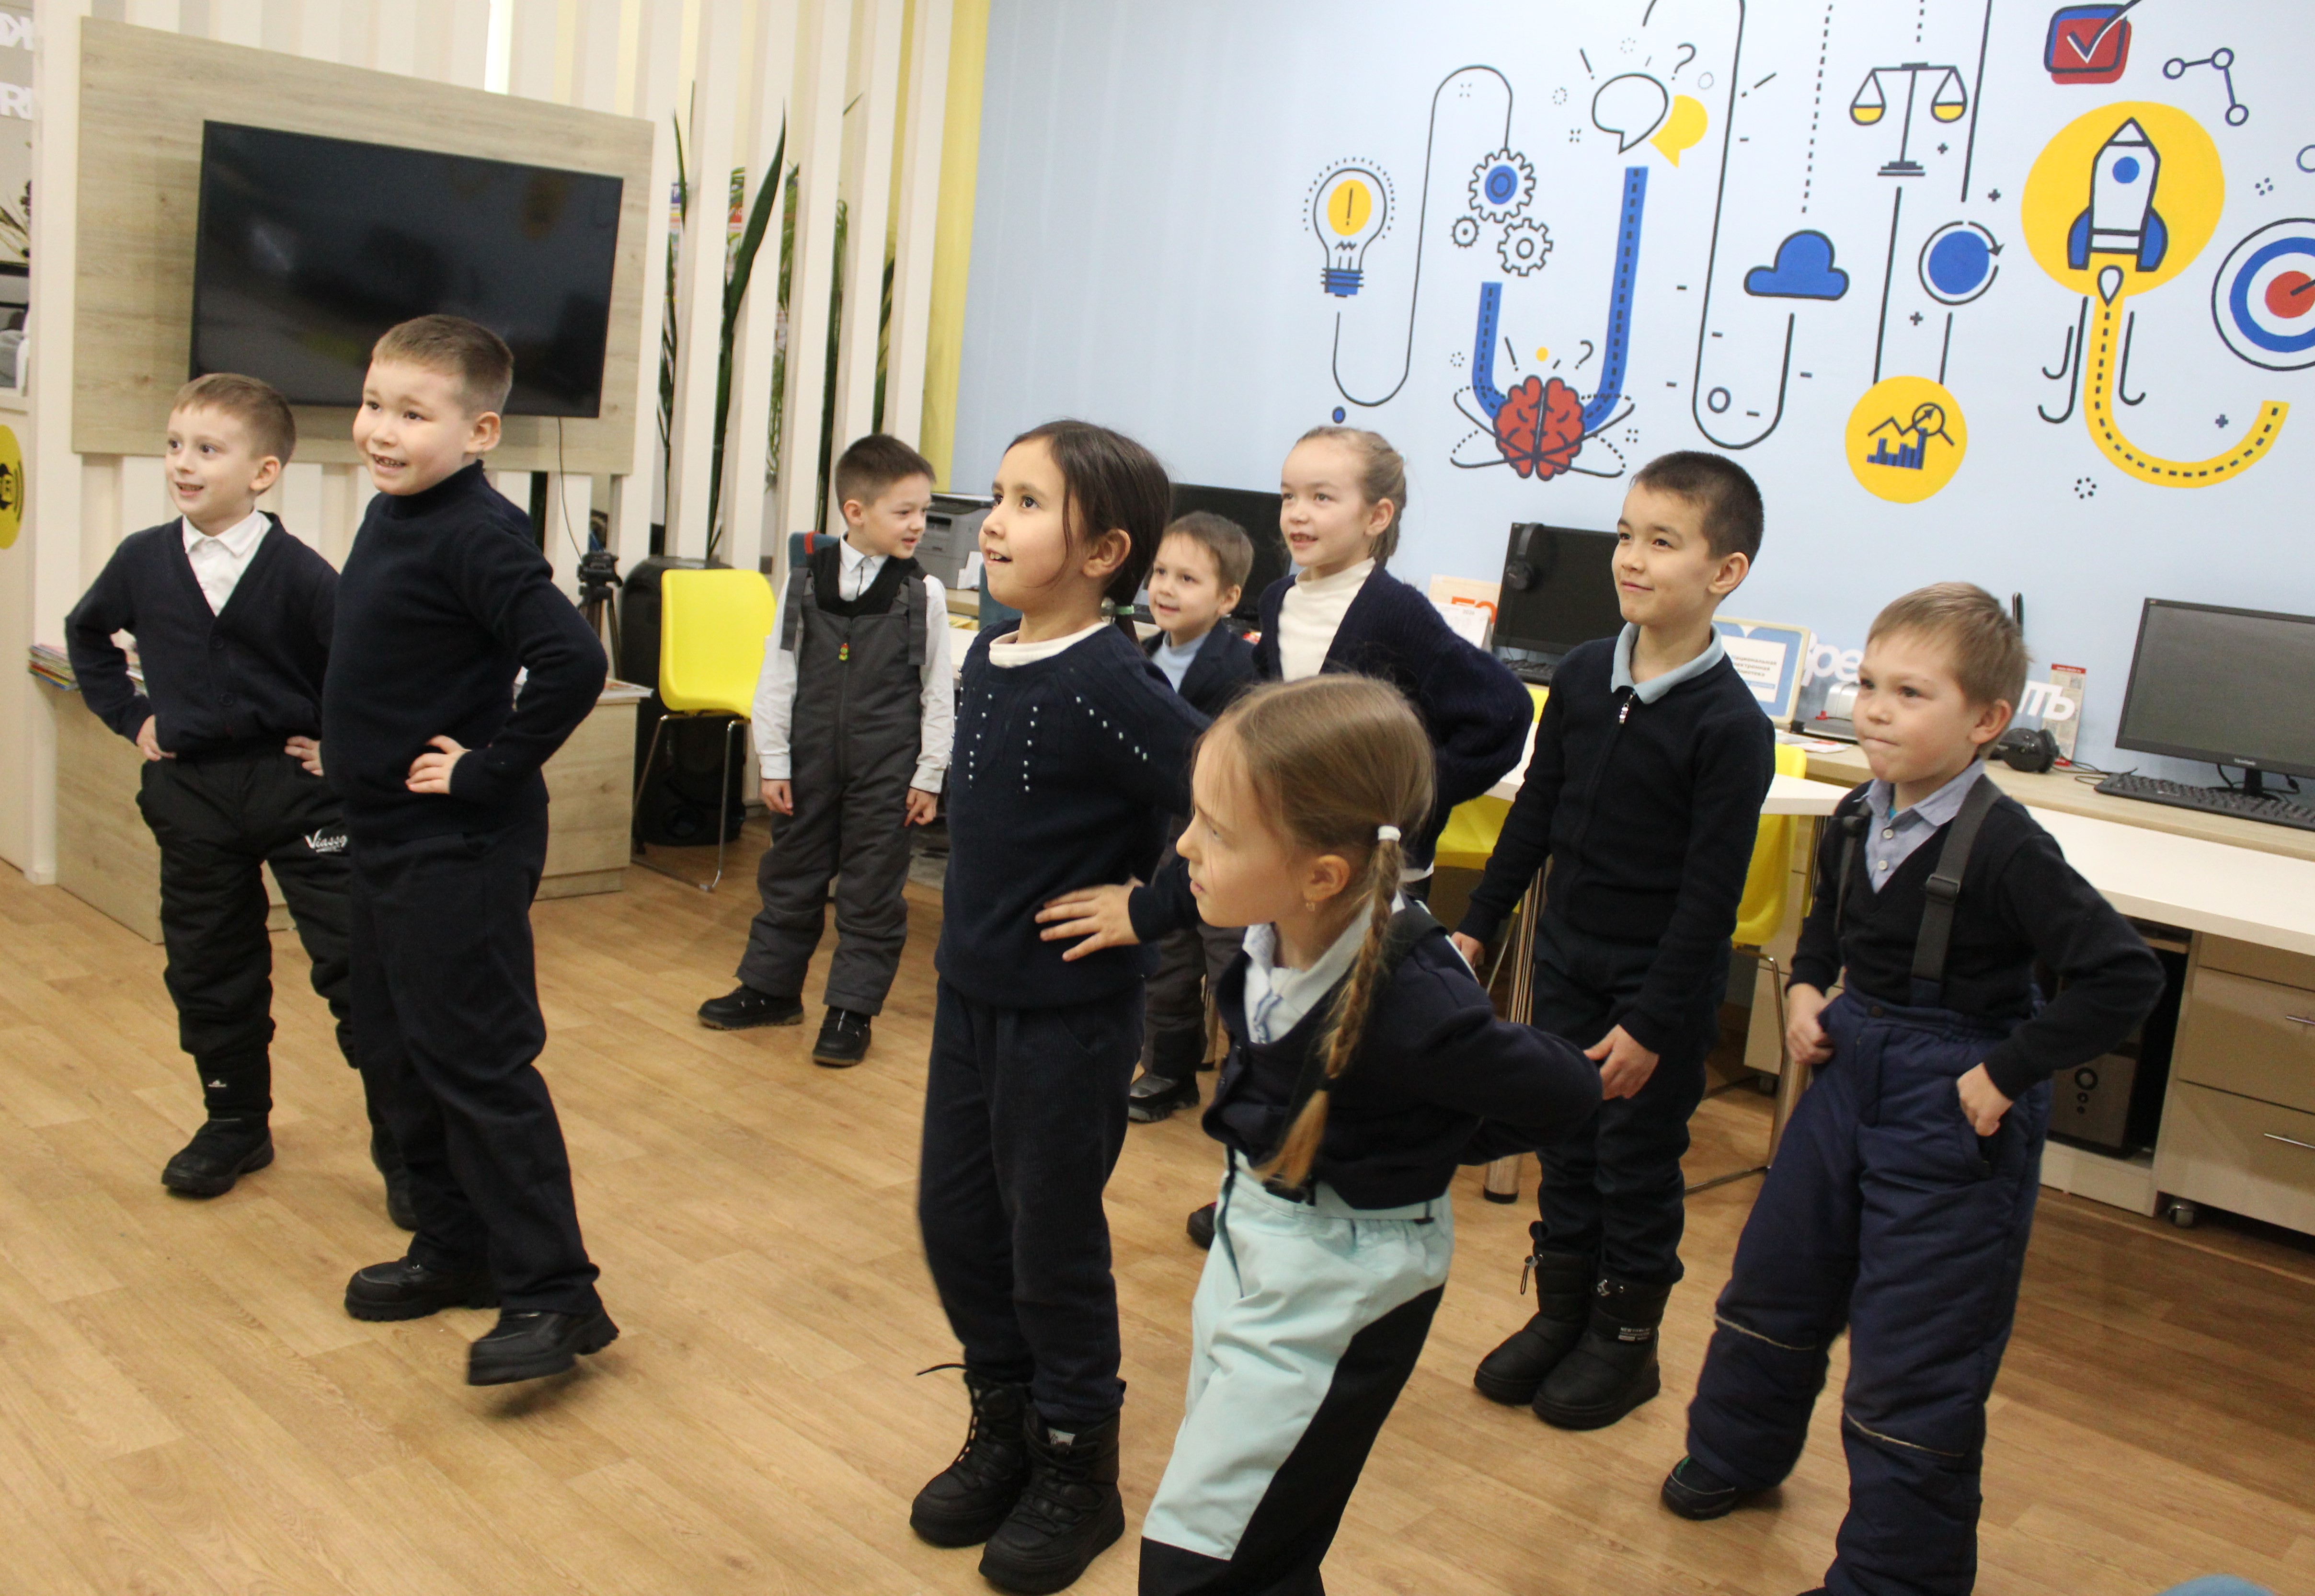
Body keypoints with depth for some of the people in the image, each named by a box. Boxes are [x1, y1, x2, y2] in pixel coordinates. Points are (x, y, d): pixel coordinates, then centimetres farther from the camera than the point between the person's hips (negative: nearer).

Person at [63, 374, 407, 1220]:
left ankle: (404, 1148, 6)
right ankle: (236, 1124, 31)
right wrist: (129, 716, 11)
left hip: (295, 781, -4)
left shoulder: (298, 572, -13)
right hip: (190, 792, 4)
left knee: (355, 966, -3)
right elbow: (86, 633, 19)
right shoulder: (143, 560, 1)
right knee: (209, 969, 13)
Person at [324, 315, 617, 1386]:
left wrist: (493, 770, -24)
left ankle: (551, 1293, 1)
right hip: (386, 834, 10)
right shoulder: (388, 514, 9)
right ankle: (456, 1249, 31)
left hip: (460, 852, -10)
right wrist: (356, 745, 16)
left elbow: (573, 660, -33)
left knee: (476, 1064, -7)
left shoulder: (477, 536, -20)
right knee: (395, 1054, 17)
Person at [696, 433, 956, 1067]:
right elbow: (778, 676, 3)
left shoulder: (923, 593, -5)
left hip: (886, 772, -2)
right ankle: (769, 987, 31)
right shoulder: (805, 581, -1)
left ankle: (852, 1009, 18)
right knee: (789, 876, 15)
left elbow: (939, 690, -1)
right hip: (809, 760, 2)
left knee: (871, 894, 5)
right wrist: (774, 763, 1)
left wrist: (929, 775, -2)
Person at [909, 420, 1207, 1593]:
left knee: (1053, 1241, 7)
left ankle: (1076, 1472, 28)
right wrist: (976, 936, 12)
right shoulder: (986, 661, 2)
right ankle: (1004, 1428, 37)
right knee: (953, 1214, 16)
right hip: (972, 993, 7)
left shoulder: (1111, 686, -21)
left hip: (1071, 1012, -7)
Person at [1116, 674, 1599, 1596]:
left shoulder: (1412, 1004, -33)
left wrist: (1421, 1152, -5)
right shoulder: (1278, 925, -15)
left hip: (1344, 1275, -7)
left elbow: (1567, 1096, -14)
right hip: (1252, 1235, 7)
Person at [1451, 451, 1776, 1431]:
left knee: (1637, 1164, 9)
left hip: (1661, 978, -5)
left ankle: (1625, 1340, 27)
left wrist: (1655, 1023, -16)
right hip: (1569, 950, 5)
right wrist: (1475, 927, 10)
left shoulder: (1728, 723, -18)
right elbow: (1536, 811, 9)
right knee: (1565, 1144, 16)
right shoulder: (1582, 675, -1)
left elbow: (1710, 891, -17)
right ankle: (1560, 1313, 33)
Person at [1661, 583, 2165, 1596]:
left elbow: (2124, 976, -27)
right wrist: (1806, 989, 3)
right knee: (1775, 1275, 22)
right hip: (1850, 1075, 8)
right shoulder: (1858, 818, -1)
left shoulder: (2004, 848, -23)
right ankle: (1737, 1454, 47)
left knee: (1915, 1358, 3)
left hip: (1952, 1109, -7)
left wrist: (2006, 1074, -23)